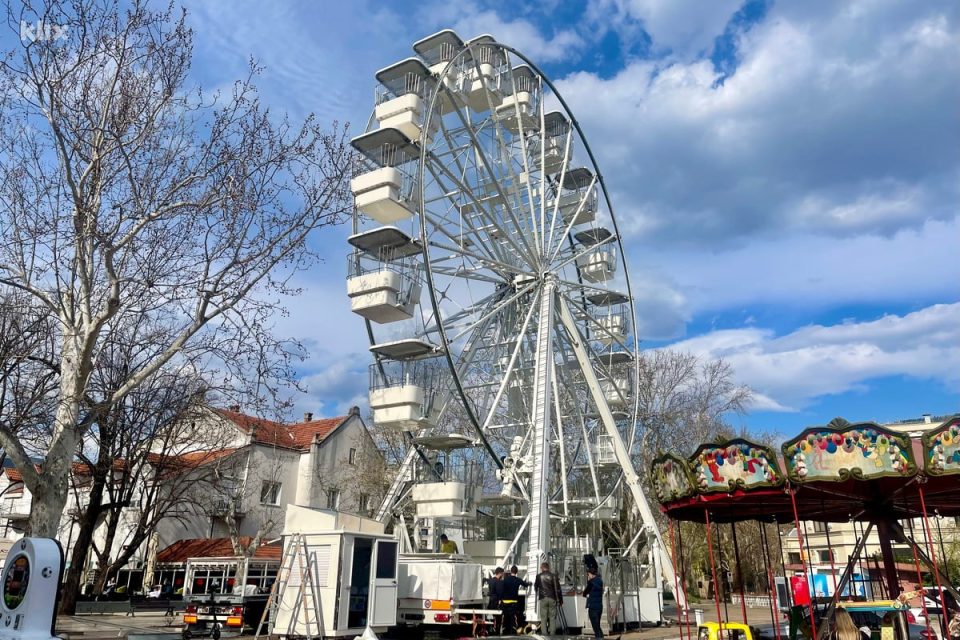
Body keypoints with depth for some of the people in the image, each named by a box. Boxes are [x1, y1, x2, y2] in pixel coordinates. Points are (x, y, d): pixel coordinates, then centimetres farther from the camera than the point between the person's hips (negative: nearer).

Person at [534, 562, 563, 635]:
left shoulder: (539, 576, 3)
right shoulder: (554, 576, 3)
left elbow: (535, 588, 16)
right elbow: (558, 589, 1)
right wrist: (560, 600, 8)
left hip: (543, 599, 0)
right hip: (552, 599, 1)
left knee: (543, 618, 3)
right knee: (552, 618, 4)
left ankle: (544, 633, -3)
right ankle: (552, 633, -1)